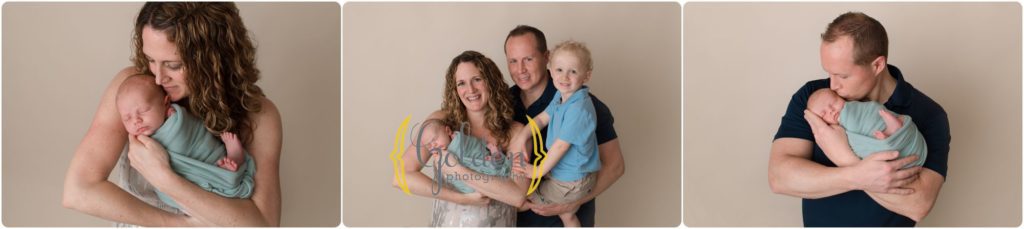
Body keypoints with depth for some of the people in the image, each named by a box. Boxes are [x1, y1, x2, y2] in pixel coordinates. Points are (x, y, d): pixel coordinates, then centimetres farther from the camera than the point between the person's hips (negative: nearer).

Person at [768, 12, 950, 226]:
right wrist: (859, 176, -32)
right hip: (817, 222, 1)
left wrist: (843, 154, -28)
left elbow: (918, 204, -26)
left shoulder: (928, 115, -15)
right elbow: (779, 176, -22)